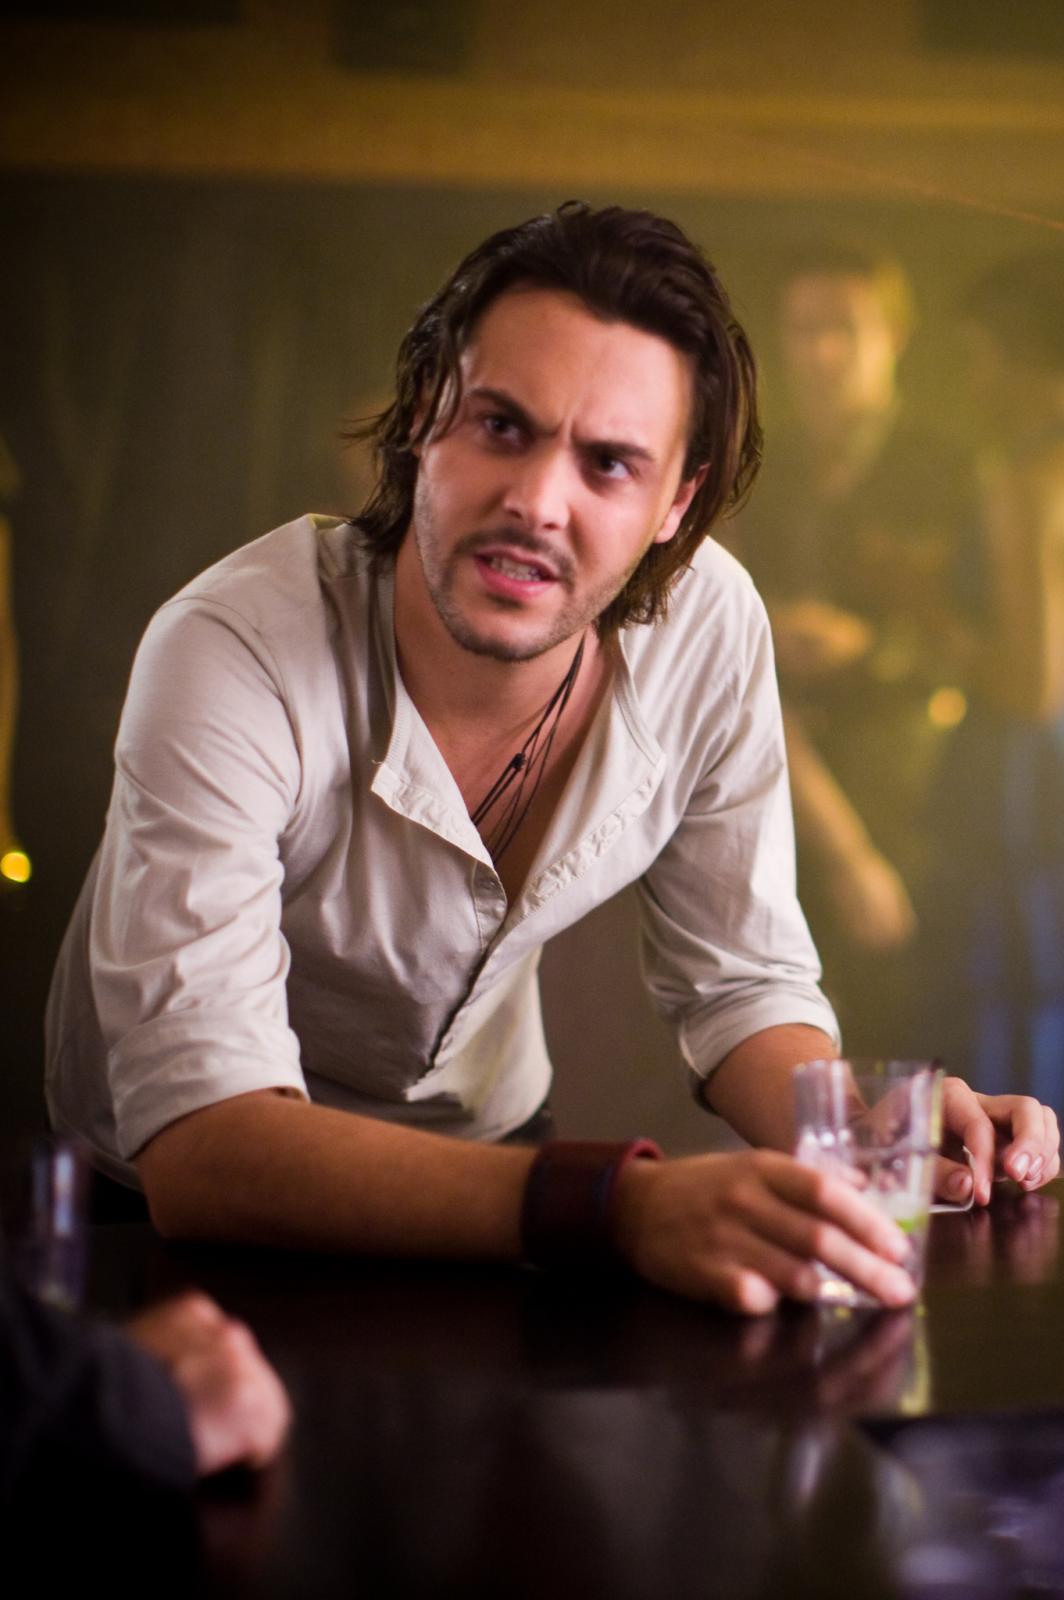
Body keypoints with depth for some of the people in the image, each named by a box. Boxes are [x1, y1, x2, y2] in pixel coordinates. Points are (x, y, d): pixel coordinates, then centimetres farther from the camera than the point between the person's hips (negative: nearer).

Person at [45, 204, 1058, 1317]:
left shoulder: (707, 624, -15)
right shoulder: (233, 655, -30)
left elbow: (741, 985, -3)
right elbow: (200, 1146, -39)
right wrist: (621, 1207, -52)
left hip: (476, 1153, 3)